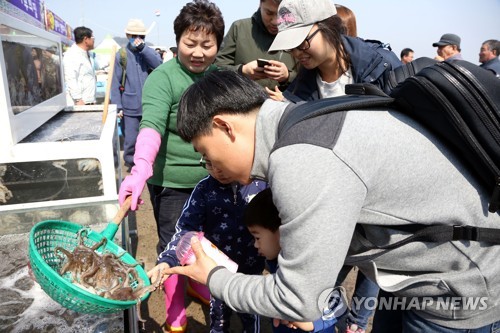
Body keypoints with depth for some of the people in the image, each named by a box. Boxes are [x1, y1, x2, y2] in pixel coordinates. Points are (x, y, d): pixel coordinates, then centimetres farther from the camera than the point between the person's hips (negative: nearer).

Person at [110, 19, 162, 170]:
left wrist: (143, 48, -17)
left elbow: (159, 65, -14)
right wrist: (117, 106, -7)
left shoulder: (149, 52, 7)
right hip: (130, 107, -2)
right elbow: (115, 83, -1)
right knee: (130, 140, 2)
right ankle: (131, 165, 20)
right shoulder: (121, 55, 1)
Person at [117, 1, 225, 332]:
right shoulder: (163, 77, -15)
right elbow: (151, 124, -31)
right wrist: (141, 169, -46)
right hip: (172, 183, -5)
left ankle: (201, 284, 49)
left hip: (214, 180, 6)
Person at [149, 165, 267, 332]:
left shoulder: (260, 182, -13)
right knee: (218, 314, 22)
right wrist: (168, 260, -30)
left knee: (250, 314, 21)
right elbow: (187, 228, -17)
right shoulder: (204, 189, -13)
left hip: (251, 267, 0)